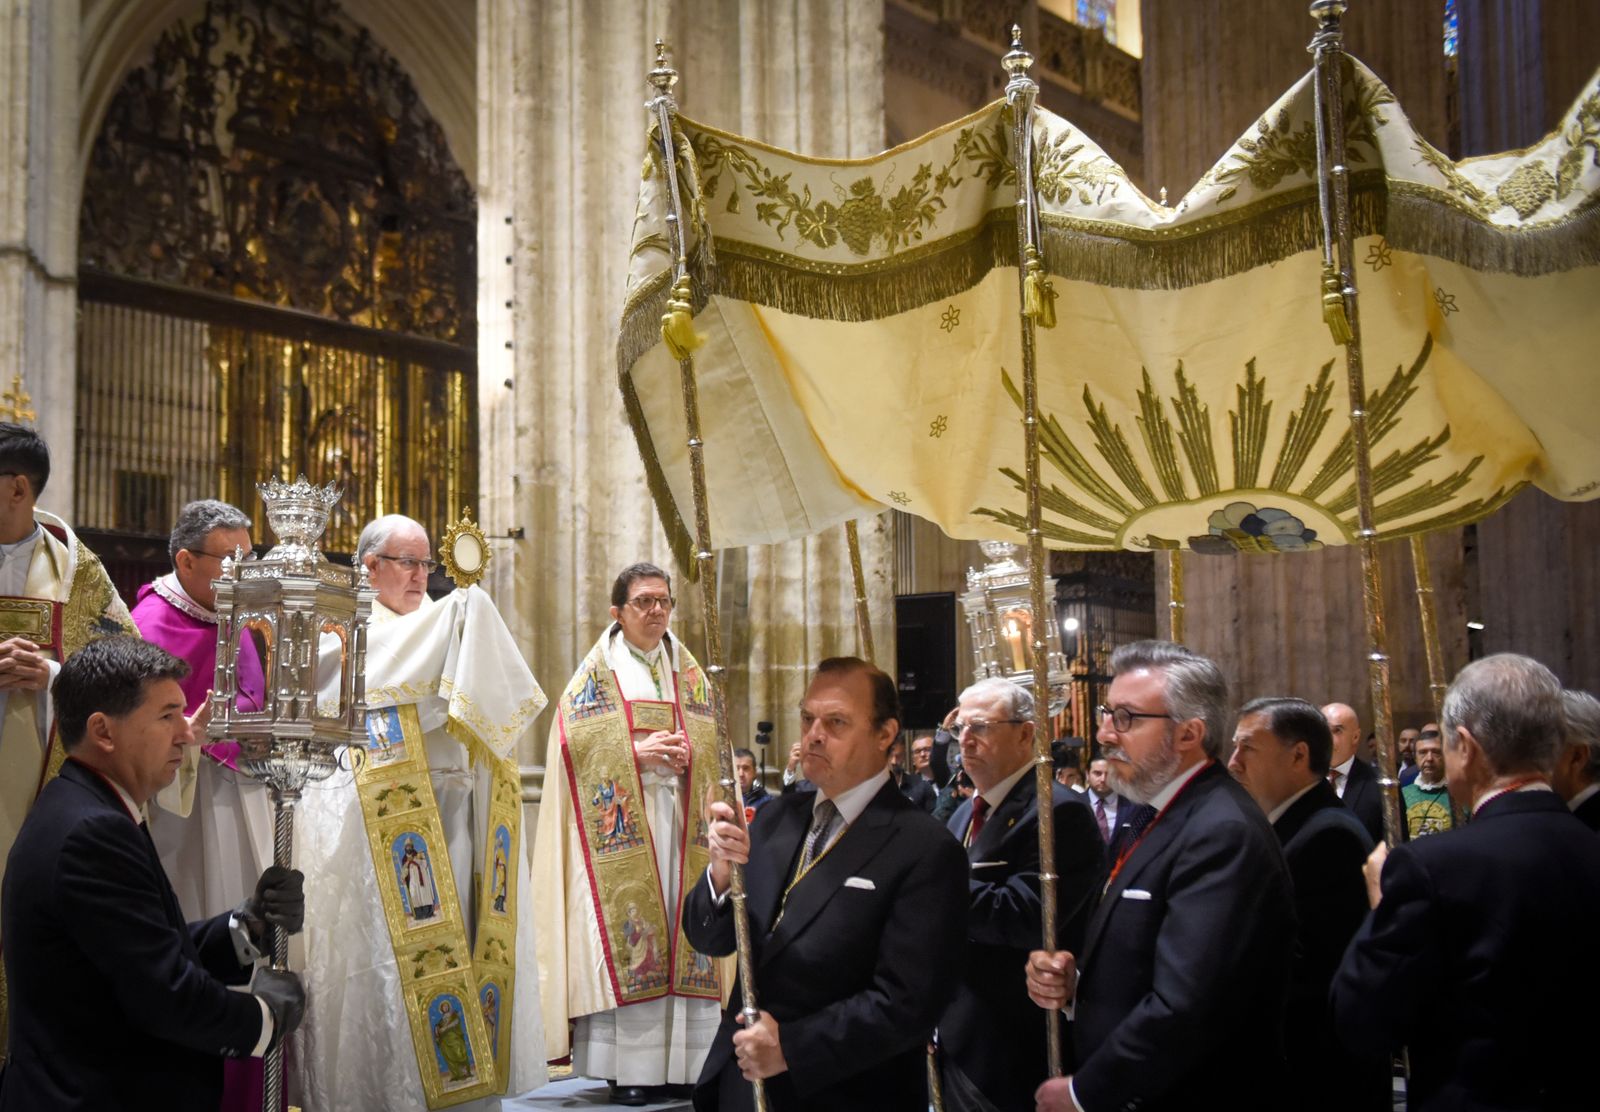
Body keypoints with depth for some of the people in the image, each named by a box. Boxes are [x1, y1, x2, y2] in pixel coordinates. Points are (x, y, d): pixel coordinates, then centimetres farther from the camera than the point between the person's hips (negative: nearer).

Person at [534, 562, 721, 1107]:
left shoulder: (690, 674, 17)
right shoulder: (597, 672, 5)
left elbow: (714, 740, 16)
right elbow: (576, 738, -4)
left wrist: (691, 754, -5)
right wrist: (635, 751, -15)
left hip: (681, 821, 4)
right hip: (621, 825, -4)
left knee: (685, 932, -1)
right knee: (625, 935, -10)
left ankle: (681, 1060, 3)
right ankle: (629, 1067, -8)